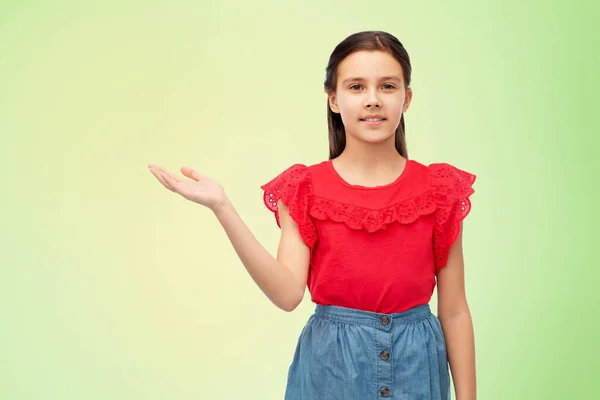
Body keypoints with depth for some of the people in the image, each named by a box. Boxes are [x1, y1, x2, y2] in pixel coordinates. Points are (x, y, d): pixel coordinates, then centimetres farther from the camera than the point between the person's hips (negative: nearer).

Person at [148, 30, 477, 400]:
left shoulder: (439, 190, -3)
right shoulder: (305, 190, -3)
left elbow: (454, 310, 0)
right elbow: (288, 293, -16)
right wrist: (221, 206, -22)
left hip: (415, 365, 1)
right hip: (331, 361, 0)